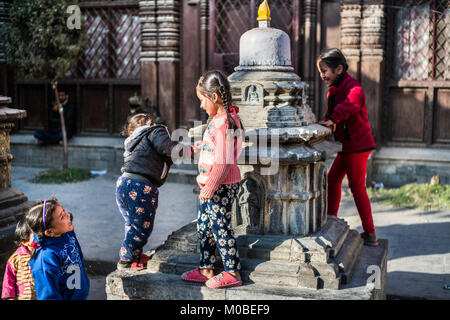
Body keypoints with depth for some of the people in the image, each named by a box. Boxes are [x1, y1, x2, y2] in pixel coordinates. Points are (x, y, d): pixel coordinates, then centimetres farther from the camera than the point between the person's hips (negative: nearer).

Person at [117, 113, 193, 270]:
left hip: (123, 182, 9)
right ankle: (126, 260, 13)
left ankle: (134, 254, 36)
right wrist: (191, 149, -9)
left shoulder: (134, 141, 27)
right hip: (141, 186, -9)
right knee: (142, 226, 4)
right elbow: (167, 147, -13)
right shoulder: (156, 131, 5)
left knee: (133, 223, 24)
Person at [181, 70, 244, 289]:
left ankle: (232, 273, 13)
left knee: (220, 228, 1)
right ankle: (206, 269, 28)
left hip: (221, 186, -10)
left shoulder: (223, 123, -24)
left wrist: (209, 188, -21)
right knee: (204, 227, 17)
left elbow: (222, 162, -25)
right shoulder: (222, 118, 8)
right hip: (211, 184, 10)